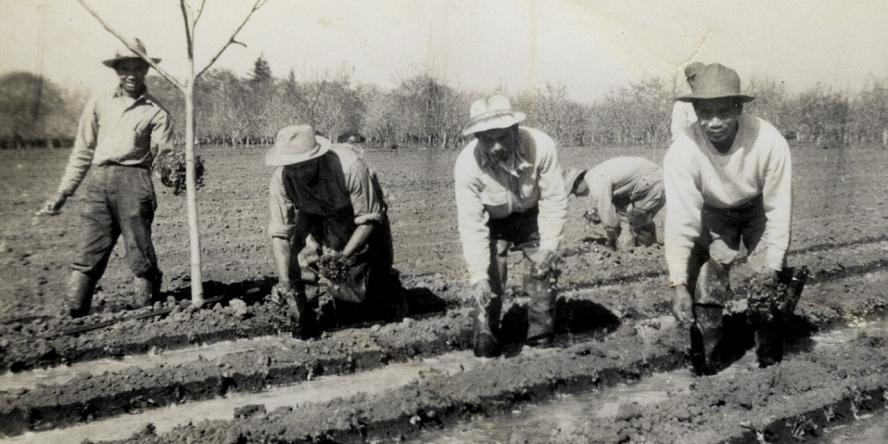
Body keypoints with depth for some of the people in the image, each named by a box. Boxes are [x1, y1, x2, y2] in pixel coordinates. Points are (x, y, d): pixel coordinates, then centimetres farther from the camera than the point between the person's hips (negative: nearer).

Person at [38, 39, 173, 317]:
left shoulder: (155, 111, 7)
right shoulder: (99, 103, 15)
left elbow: (163, 156, 0)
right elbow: (82, 152, 17)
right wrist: (63, 193, 15)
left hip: (133, 180, -2)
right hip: (98, 181, 3)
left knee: (139, 252, -4)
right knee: (87, 255, -1)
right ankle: (73, 318, 0)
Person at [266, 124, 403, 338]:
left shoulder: (350, 166, -37)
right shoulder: (281, 180, -26)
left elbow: (370, 219, -27)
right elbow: (279, 234, -22)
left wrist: (344, 256, -38)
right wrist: (285, 282, -33)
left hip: (361, 230, -3)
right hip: (319, 229, 3)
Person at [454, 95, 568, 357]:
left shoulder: (541, 146, -35)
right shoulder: (467, 164, -34)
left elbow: (554, 200, -21)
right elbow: (471, 223, -27)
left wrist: (549, 245, -23)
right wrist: (478, 275, -29)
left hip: (531, 215, 1)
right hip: (492, 221, -1)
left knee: (544, 270, 0)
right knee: (489, 281, -9)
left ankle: (541, 337, 19)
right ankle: (485, 338, 11)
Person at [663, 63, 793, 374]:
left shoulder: (770, 142, -34)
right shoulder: (682, 152, -34)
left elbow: (779, 210, -23)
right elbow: (680, 221, -31)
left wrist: (773, 267, -21)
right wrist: (679, 285, -35)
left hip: (758, 209, 0)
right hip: (712, 214, 0)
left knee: (771, 281, -6)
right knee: (706, 279, -10)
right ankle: (706, 352, 9)